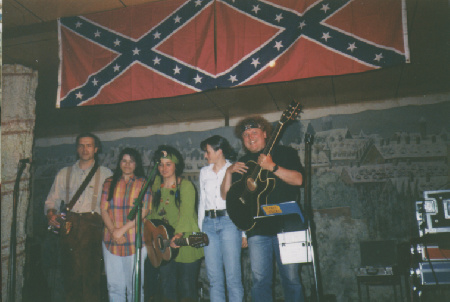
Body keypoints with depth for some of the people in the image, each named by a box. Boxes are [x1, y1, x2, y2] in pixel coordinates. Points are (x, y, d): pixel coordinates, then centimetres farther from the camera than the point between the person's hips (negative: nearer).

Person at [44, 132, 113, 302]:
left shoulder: (106, 174, 12)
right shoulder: (64, 173, 19)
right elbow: (52, 200, 17)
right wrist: (51, 213, -4)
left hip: (92, 226, -2)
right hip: (69, 226, 2)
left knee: (91, 274, -8)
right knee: (70, 274, -2)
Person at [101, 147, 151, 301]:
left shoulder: (143, 183, 5)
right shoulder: (109, 183, 13)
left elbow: (143, 211, -4)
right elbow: (104, 209, 7)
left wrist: (122, 230, -11)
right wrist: (113, 231, -8)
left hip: (135, 241, -2)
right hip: (111, 240, 3)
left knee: (134, 286, 1)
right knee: (114, 286, 6)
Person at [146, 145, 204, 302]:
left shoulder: (186, 185, -8)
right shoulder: (156, 186, 10)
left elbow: (186, 213, -21)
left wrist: (179, 233, -35)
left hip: (185, 243, -5)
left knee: (187, 289, 0)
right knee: (167, 289, 8)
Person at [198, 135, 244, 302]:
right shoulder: (204, 172, 17)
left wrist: (244, 232, -1)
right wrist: (200, 229, 14)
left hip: (229, 221, -4)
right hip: (209, 223, 4)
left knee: (233, 275, -5)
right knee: (214, 277, 4)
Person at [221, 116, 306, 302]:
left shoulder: (284, 153, 7)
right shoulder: (242, 163, 16)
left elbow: (298, 179, -9)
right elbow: (226, 195, 13)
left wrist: (272, 166, -19)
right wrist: (229, 171, -2)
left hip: (284, 224, -3)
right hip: (257, 228, 3)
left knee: (291, 277, 1)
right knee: (260, 280, 2)